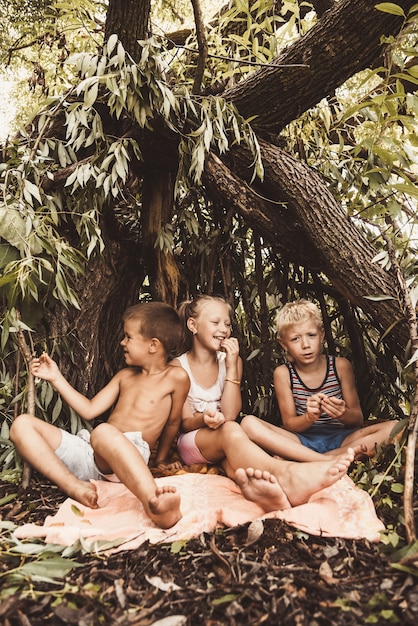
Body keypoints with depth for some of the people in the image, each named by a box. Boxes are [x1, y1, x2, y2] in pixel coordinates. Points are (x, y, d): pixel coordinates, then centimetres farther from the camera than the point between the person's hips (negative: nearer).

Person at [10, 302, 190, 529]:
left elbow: (172, 422, 7)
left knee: (104, 432, -42)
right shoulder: (125, 376, 19)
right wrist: (56, 378, 17)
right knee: (22, 424, -5)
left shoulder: (175, 378, -1)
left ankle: (155, 504, -61)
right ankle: (75, 487, -25)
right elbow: (90, 410, 18)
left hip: (126, 459, -7)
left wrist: (160, 459, 17)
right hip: (90, 454, 8)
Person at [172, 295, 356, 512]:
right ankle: (285, 474, -65)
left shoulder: (231, 360, 4)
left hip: (223, 445, 4)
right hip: (191, 442, -3)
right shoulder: (178, 367, -3)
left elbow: (230, 415, -7)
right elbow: (185, 422, -5)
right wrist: (205, 419, -30)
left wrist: (232, 367, -16)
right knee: (230, 430, -37)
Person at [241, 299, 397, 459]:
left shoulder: (340, 366, -2)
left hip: (340, 438, 1)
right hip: (302, 442, -1)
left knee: (393, 427, -25)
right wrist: (310, 417, -27)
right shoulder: (283, 373, -3)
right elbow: (289, 424, -4)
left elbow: (358, 420, 1)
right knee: (249, 423, -25)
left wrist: (343, 414, -24)